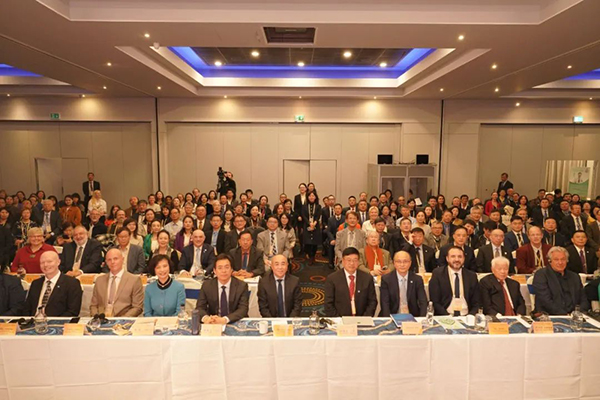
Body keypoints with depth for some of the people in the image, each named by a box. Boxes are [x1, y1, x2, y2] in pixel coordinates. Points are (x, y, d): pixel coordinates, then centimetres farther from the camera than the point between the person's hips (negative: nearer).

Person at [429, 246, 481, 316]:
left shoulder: (472, 276, 10)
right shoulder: (438, 274, 1)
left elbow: (476, 302, 10)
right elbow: (434, 301, -3)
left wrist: (470, 316, -7)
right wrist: (447, 316, -15)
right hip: (444, 317, -3)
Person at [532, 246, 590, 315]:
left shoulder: (575, 277, 18)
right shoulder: (541, 275, 0)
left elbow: (584, 300, 15)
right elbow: (545, 301, -10)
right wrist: (565, 314, -16)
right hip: (550, 317, -3)